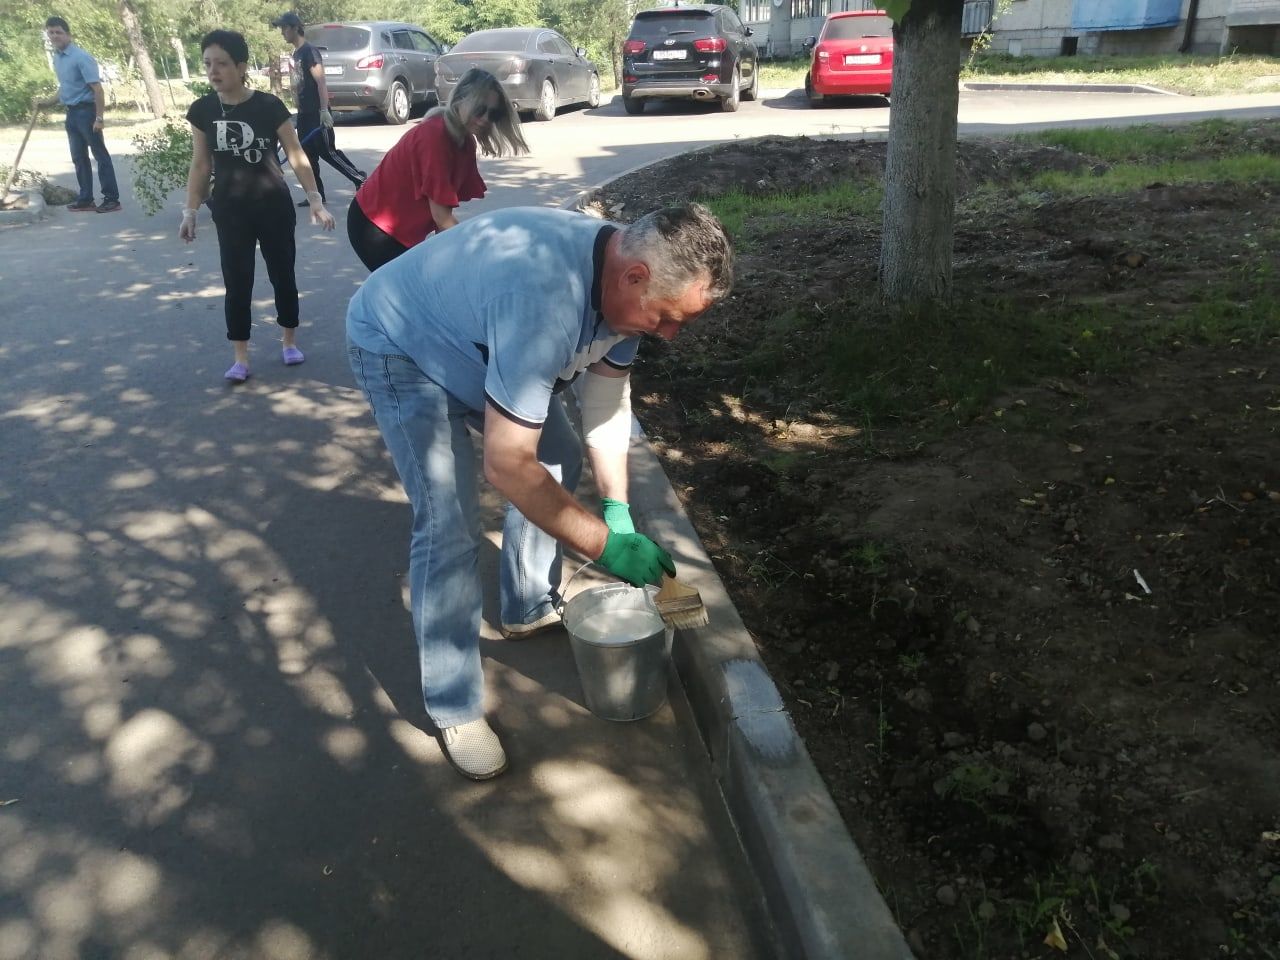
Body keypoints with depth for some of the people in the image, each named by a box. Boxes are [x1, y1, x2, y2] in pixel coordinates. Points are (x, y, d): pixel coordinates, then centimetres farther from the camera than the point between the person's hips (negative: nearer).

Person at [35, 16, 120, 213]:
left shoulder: (81, 58, -14)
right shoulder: (56, 58, 13)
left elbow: (97, 89, -18)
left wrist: (99, 118, -23)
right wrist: (46, 104, 23)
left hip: (86, 110, -9)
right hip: (71, 113, 9)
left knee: (100, 155, -4)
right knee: (79, 158, 10)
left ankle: (112, 199, -2)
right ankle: (85, 200, 15)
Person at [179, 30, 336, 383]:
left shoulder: (269, 106, -10)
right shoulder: (202, 111, -3)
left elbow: (296, 155, -5)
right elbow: (200, 164, 5)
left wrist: (315, 200, -13)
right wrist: (190, 212, 4)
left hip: (274, 205, -1)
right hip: (230, 209, 2)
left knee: (282, 274, 8)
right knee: (237, 281, 2)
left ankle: (290, 341, 27)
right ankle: (241, 357, 10)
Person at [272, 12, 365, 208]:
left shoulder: (309, 51, -12)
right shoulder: (296, 53, 15)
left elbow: (321, 82, -19)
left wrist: (324, 110, -26)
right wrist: (300, 108, 22)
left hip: (317, 113, -9)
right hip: (304, 113, 9)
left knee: (327, 152, -7)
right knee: (308, 154, 6)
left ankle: (360, 179, 6)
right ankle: (317, 195, 10)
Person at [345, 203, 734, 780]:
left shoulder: (622, 276, -15)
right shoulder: (546, 300, -43)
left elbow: (608, 394, -4)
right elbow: (506, 466, -40)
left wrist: (617, 506, -12)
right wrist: (604, 544, -32)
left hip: (477, 343, 9)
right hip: (397, 349, -8)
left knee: (559, 463, 11)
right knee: (449, 527, -17)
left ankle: (529, 610, 30)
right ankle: (453, 709, -1)